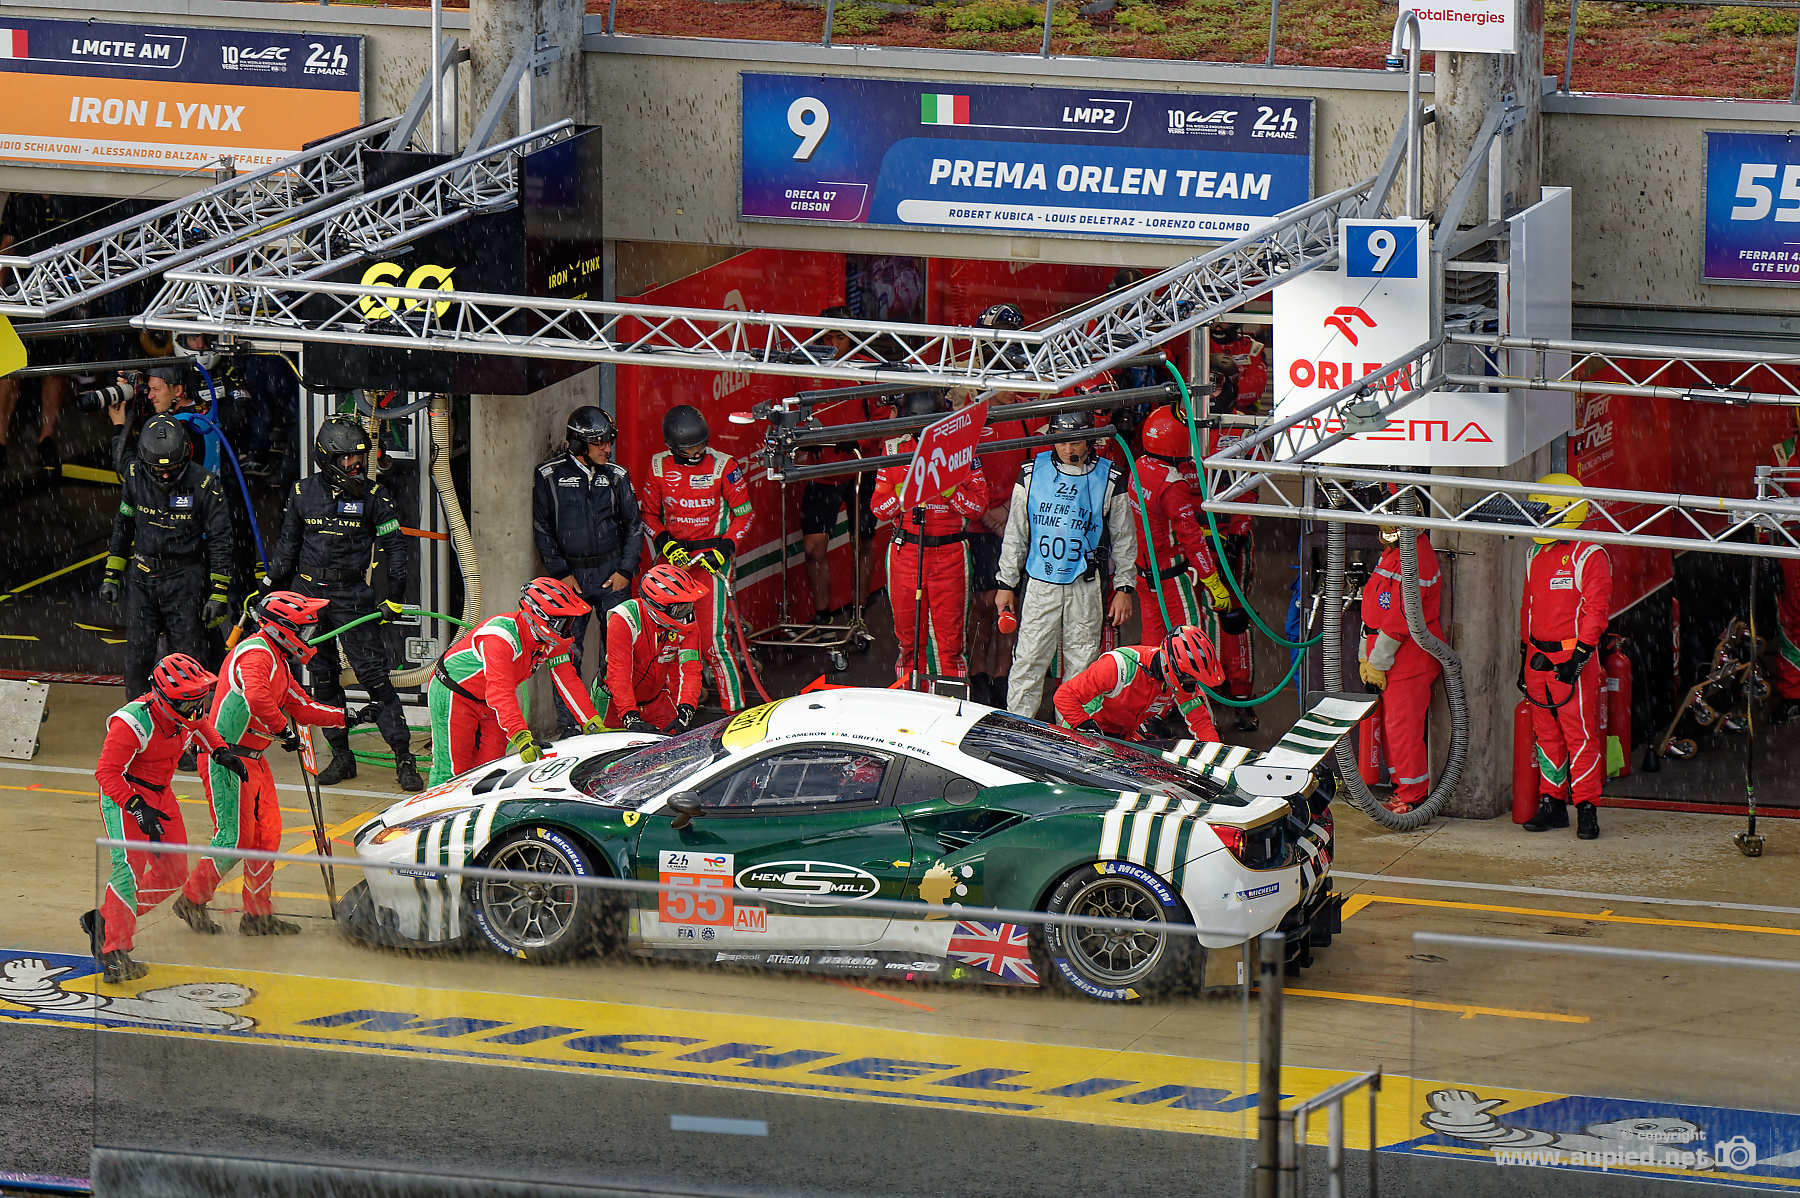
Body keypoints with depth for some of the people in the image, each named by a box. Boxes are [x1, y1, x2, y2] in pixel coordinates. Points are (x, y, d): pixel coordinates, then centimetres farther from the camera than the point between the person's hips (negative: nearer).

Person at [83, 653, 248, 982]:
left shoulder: (188, 715, -6)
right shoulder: (133, 722, -29)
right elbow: (106, 772, -26)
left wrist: (221, 751, 9)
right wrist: (138, 808, -33)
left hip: (160, 795, 8)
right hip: (122, 795, -8)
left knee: (173, 873, 7)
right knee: (130, 865, -24)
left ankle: (104, 920, 20)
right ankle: (114, 952, -23)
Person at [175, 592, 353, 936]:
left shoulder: (278, 661, 18)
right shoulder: (256, 654, -16)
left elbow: (301, 707, 25)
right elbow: (256, 698, -34)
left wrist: (348, 718, 20)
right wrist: (284, 729, -22)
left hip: (253, 760, 10)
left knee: (268, 836, 9)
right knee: (235, 838, -8)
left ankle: (259, 914, 15)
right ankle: (192, 900, 7)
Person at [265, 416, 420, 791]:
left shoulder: (372, 495, -2)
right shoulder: (303, 493, 5)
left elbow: (393, 545, 1)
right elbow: (287, 545, 16)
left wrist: (393, 595, -6)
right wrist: (270, 587, 15)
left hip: (353, 595, -3)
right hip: (308, 593, 3)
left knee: (374, 676, -8)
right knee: (322, 679, 6)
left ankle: (404, 759, -5)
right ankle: (340, 756, 16)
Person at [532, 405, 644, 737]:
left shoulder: (615, 476, 6)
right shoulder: (550, 475, -1)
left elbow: (633, 525, 12)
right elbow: (542, 529, 3)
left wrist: (625, 570, 2)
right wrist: (561, 572, -5)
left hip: (611, 571, 2)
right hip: (570, 575, -2)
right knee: (567, 652, -4)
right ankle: (568, 723, 4)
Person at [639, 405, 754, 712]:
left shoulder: (723, 467, -6)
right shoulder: (660, 467, 4)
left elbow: (743, 513, 1)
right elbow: (649, 513, 13)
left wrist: (724, 549, -12)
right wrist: (666, 543, -4)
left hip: (711, 556, -4)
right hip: (674, 554, 4)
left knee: (713, 638, -12)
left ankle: (735, 709, -5)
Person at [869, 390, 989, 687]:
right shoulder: (896, 451, 5)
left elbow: (978, 505, -4)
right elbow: (878, 507, 6)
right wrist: (901, 496, -13)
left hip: (950, 552, -2)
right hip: (905, 549, 2)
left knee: (949, 638, -2)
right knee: (909, 637, 6)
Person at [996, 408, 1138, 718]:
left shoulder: (1109, 478, 1)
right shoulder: (1033, 472, 3)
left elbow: (1124, 538, 9)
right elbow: (1015, 533, 10)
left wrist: (1123, 588, 6)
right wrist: (1007, 583, 10)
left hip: (1085, 585, 0)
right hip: (1041, 583, 0)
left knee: (1081, 664, 3)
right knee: (1029, 661, -3)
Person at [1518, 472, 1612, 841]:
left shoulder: (1588, 555, -9)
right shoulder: (1536, 556, 15)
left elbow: (1596, 609, -13)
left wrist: (1578, 656, -17)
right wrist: (1525, 654, 19)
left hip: (1573, 658, -7)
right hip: (1539, 655, 7)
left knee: (1580, 733, -6)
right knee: (1546, 733, 10)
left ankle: (1586, 808, -2)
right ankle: (1551, 803, 17)